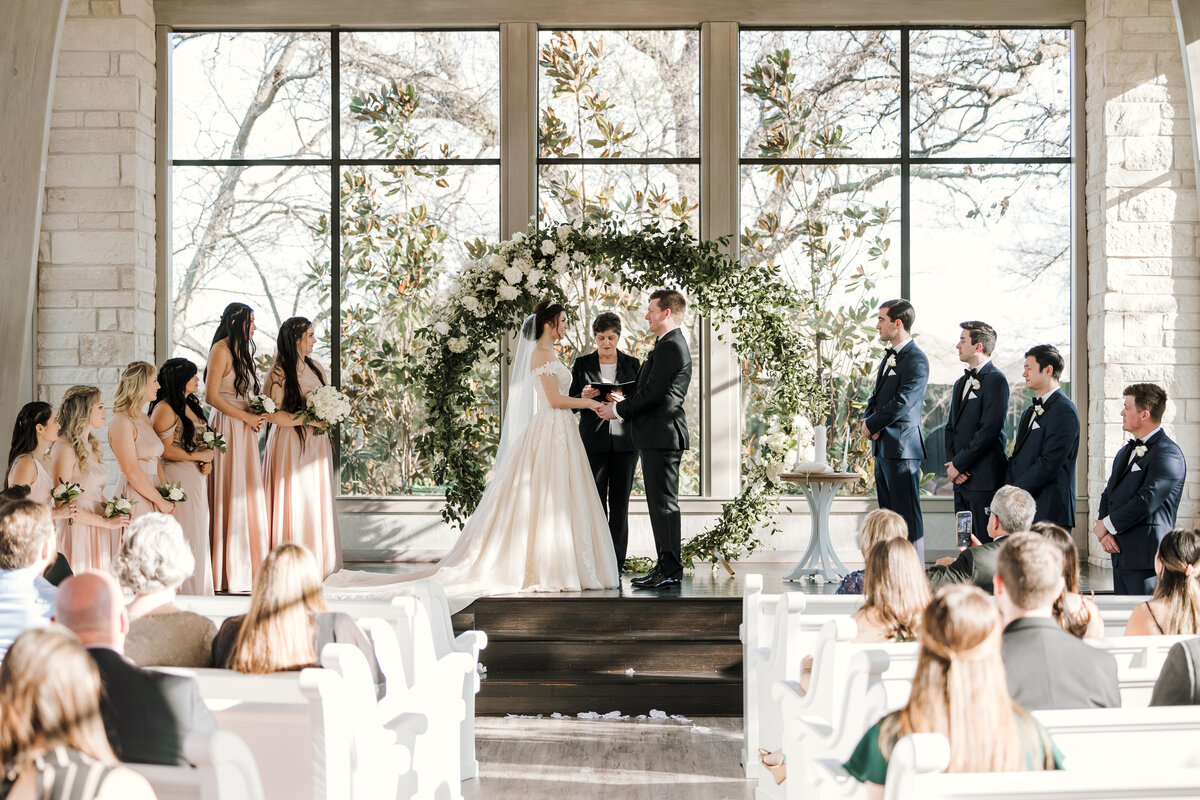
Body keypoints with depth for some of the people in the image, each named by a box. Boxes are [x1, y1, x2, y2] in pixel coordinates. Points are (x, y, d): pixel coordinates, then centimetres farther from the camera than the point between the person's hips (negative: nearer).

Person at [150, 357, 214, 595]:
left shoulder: (191, 405, 16)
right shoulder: (165, 409, -12)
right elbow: (166, 450, -17)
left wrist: (208, 462, 2)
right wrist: (198, 456, -13)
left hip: (198, 477, 9)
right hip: (178, 479, -9)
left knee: (198, 536, 10)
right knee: (183, 535, -7)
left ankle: (198, 590, 15)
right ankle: (181, 591, -1)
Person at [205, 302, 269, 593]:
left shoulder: (241, 350, 18)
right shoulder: (222, 349, -10)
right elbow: (211, 396, -16)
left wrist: (256, 416, 7)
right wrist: (246, 417, -13)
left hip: (245, 430, 9)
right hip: (228, 430, -9)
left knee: (247, 497, 8)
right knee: (230, 497, -7)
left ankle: (246, 568, 12)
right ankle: (228, 573, -4)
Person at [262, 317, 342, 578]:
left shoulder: (316, 368, 13)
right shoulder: (279, 373, -8)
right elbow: (272, 414, -14)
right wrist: (306, 419, -17)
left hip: (315, 444, 6)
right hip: (290, 444, -6)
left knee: (316, 502, 4)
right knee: (293, 502, -6)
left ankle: (318, 564, 8)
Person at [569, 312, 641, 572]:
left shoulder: (632, 364, 9)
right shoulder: (582, 364, 7)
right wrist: (583, 397, -16)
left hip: (624, 440, 1)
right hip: (594, 440, -1)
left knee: (620, 503, 0)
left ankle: (616, 562, 3)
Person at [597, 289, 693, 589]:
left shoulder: (670, 346, -14)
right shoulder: (669, 345, 20)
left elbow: (652, 393, -19)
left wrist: (618, 410, -8)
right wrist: (622, 407, 10)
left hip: (662, 435, -11)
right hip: (658, 436, 11)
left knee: (664, 502, -8)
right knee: (659, 503, 13)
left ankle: (670, 571, -6)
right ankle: (665, 567, 17)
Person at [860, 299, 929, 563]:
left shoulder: (915, 360, -13)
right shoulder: (889, 356, 17)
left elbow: (901, 403, -20)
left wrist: (872, 425, -9)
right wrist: (868, 420, 1)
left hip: (902, 447, -10)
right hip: (883, 447, 10)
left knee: (908, 515, -7)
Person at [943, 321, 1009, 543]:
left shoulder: (995, 380, -9)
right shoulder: (961, 383, 20)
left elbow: (989, 429, -16)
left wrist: (958, 464, -13)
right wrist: (951, 462, 2)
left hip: (984, 478, -9)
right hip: (961, 478, 9)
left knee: (986, 546, -8)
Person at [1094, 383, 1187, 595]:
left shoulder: (1168, 454, -11)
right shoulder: (1125, 452, 20)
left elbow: (1146, 502, -19)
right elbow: (1108, 496, 18)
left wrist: (1106, 526, -9)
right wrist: (1104, 533, 0)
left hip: (1146, 560, -9)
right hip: (1120, 555, 9)